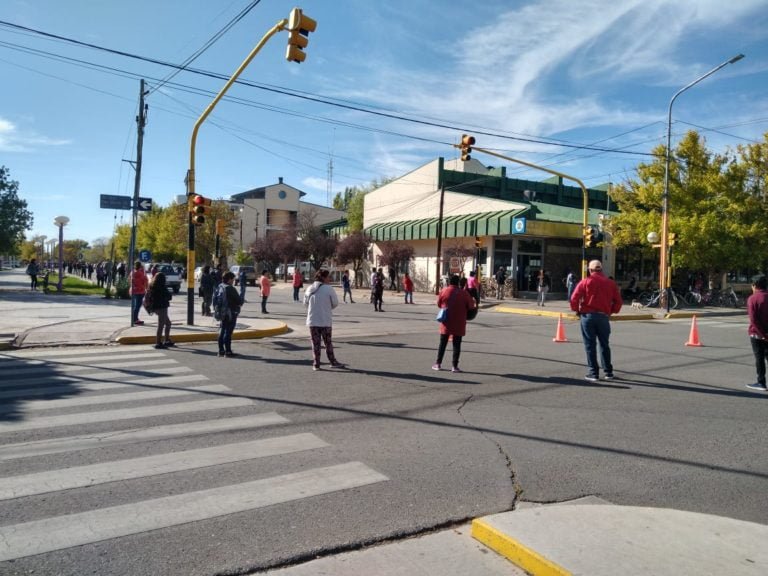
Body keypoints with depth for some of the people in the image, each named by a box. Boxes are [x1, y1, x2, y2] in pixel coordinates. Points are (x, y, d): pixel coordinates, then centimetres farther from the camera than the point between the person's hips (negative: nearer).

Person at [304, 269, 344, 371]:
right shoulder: (328, 289, -11)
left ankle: (316, 364, 11)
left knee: (315, 343, 9)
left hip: (312, 321, 4)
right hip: (326, 321, -3)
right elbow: (335, 303, -5)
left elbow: (305, 303, 11)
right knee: (328, 342, 8)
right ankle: (333, 362, 17)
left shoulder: (309, 289, 3)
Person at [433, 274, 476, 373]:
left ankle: (438, 364, 15)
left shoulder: (443, 291, -5)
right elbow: (471, 307, -3)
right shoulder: (464, 293, -8)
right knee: (457, 345, 5)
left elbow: (439, 304, 6)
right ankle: (454, 366, 3)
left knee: (443, 343, 12)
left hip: (446, 322, 1)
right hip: (459, 324, -1)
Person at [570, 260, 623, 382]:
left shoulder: (585, 282, -2)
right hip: (604, 317, 3)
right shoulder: (610, 283, 7)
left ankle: (593, 373, 3)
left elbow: (574, 298, -10)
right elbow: (618, 301, 5)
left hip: (588, 316, -3)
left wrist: (576, 310, 5)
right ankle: (608, 372, 20)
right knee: (604, 345, 15)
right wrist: (611, 311, 17)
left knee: (590, 345, 4)